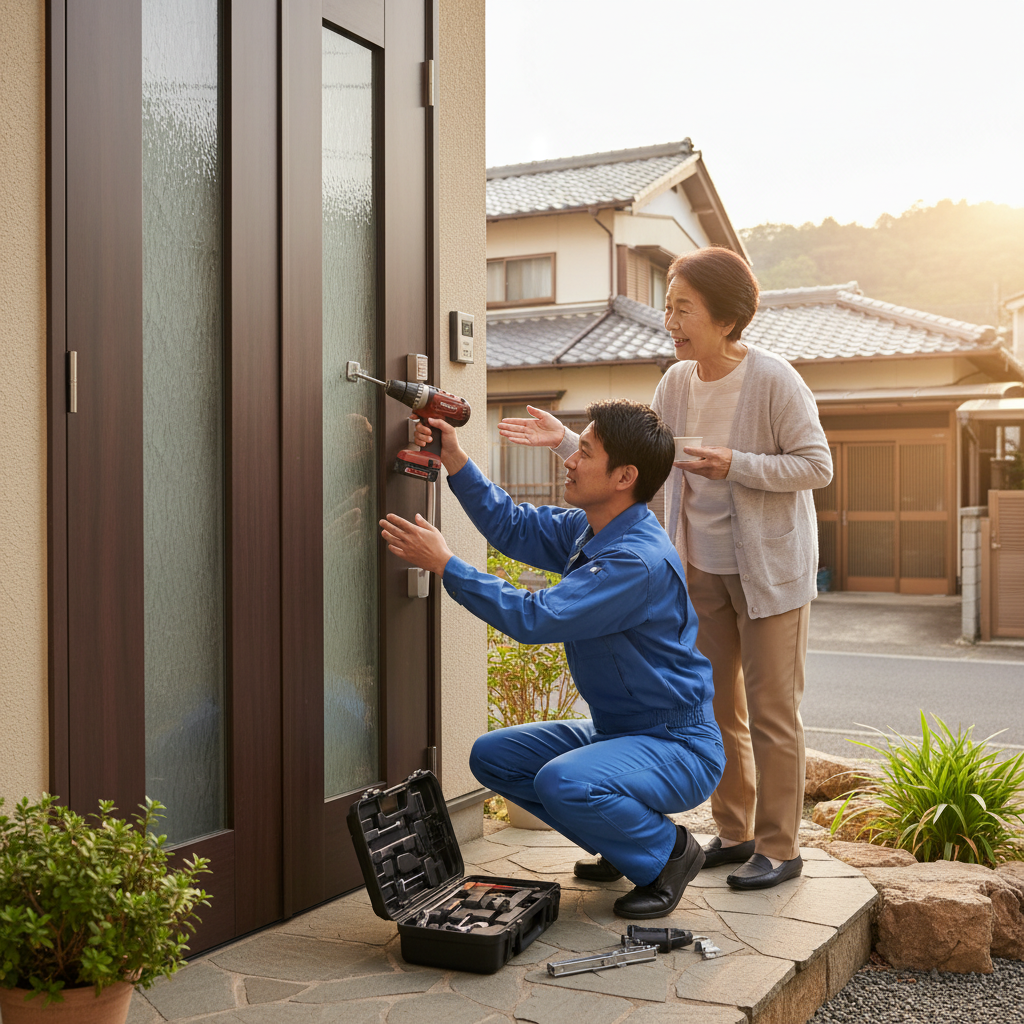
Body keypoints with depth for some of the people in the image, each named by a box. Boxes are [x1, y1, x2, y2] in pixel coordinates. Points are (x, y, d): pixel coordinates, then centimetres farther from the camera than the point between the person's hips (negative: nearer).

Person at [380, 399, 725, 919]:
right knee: (492, 755, 5)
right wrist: (455, 461, 4)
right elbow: (515, 526, 15)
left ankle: (667, 852, -3)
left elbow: (535, 618, -32)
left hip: (680, 747, -9)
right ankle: (620, 841, 17)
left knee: (564, 782, -34)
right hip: (616, 732, 9)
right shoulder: (588, 530, 1)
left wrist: (445, 564, -25)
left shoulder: (641, 560, -28)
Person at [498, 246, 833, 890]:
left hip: (769, 568, -6)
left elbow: (818, 465, -14)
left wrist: (737, 466, -24)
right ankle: (734, 833, 28)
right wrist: (566, 441, -6)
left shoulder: (773, 380, -16)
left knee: (771, 710, 0)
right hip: (702, 568, 7)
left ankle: (780, 848, 13)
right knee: (713, 705, 13)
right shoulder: (677, 383, 2)